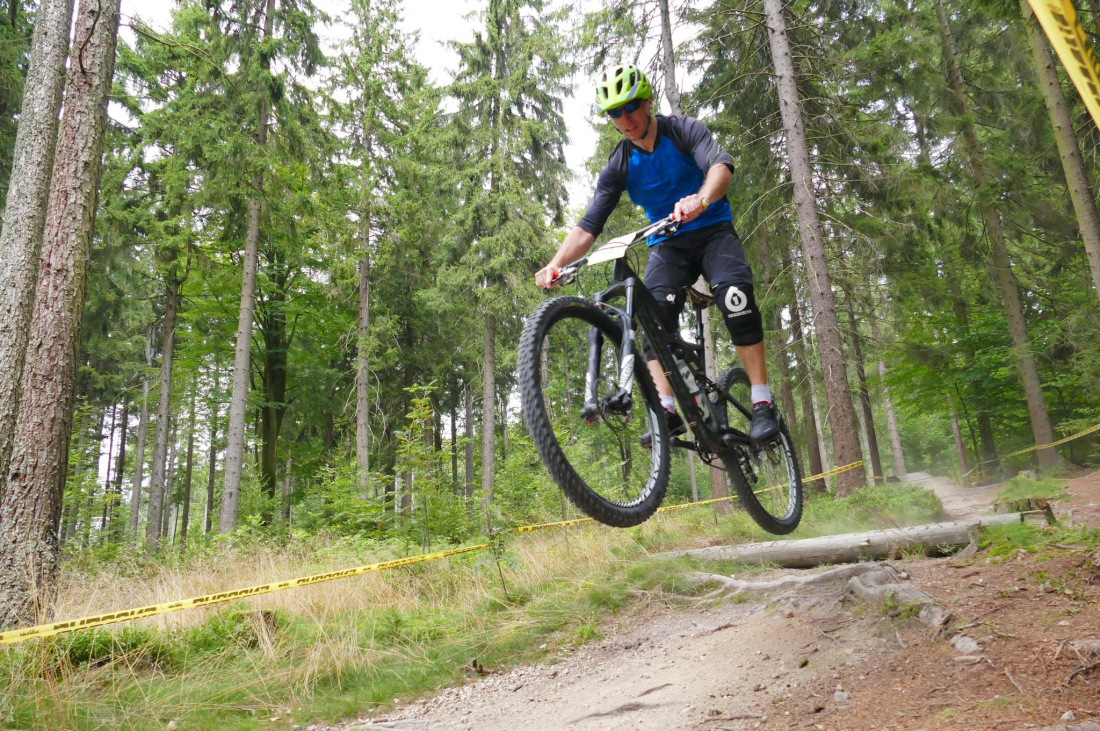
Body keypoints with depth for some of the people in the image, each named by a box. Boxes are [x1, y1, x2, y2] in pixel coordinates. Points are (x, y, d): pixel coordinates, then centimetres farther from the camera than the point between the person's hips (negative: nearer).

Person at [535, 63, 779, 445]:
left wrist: (701, 199, -54)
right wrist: (556, 263, -30)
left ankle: (763, 404, -23)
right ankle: (667, 412, -25)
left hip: (713, 231, -2)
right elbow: (590, 224, -12)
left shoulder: (685, 130, -11)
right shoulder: (619, 166, -4)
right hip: (667, 245, 3)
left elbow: (721, 164, -30)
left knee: (735, 296, -29)